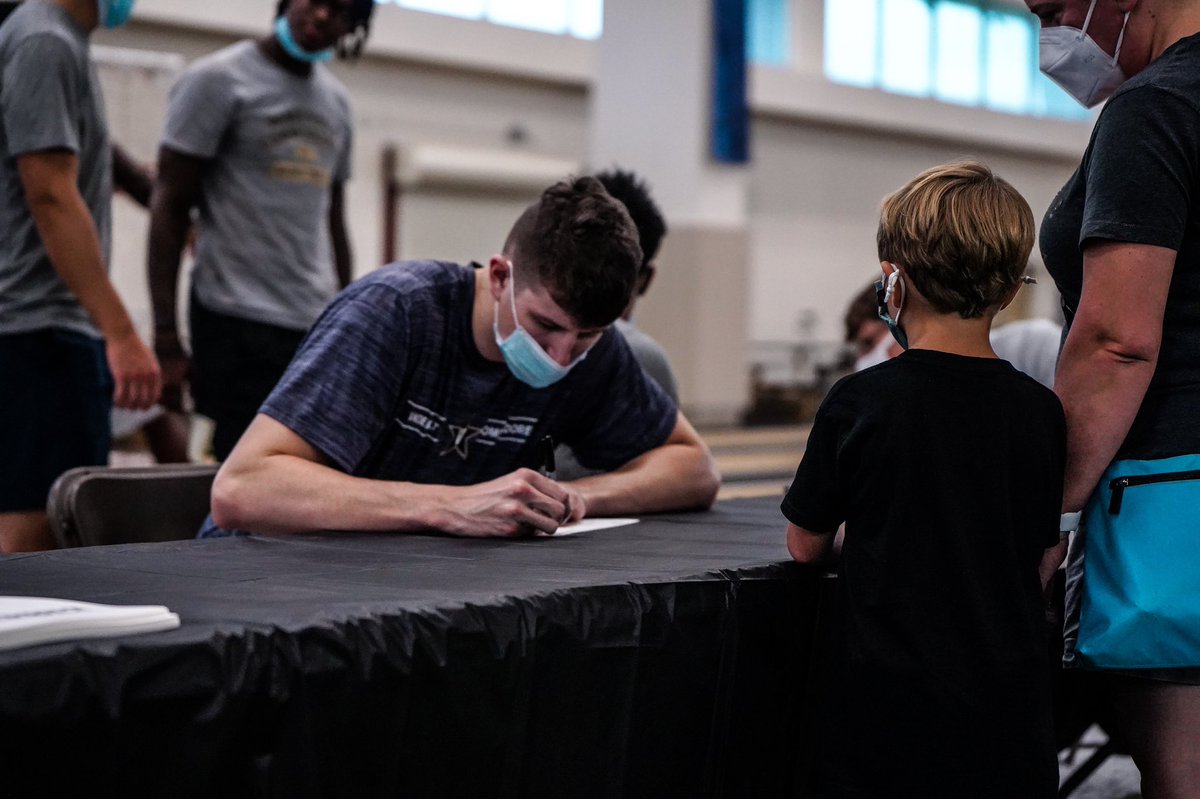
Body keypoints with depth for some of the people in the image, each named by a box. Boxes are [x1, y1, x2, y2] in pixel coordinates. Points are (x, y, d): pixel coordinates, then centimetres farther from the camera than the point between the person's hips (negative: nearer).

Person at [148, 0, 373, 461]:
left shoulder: (335, 101, 17)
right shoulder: (219, 80, -2)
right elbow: (170, 207, -6)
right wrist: (166, 340, -12)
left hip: (317, 325, 6)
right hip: (240, 323, -6)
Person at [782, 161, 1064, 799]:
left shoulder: (858, 402, -9)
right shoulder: (1039, 411, -1)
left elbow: (804, 544, 3)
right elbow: (1041, 556, 9)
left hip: (893, 707, -2)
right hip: (1009, 709, 3)